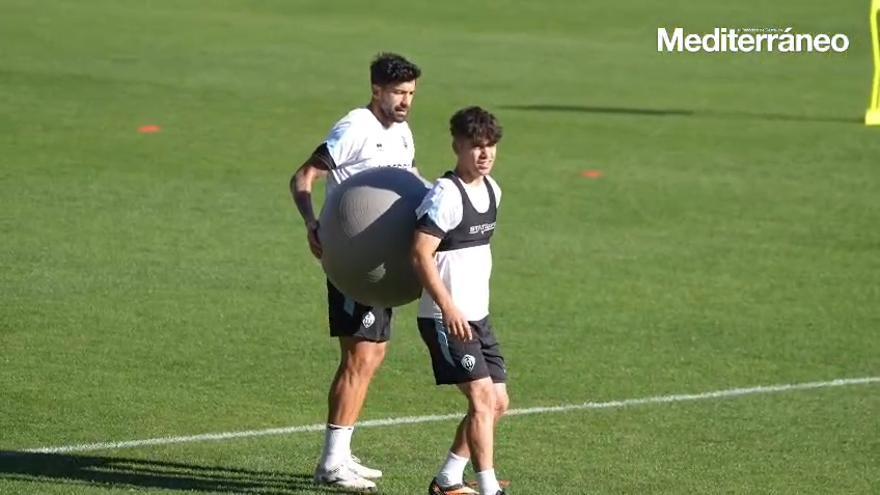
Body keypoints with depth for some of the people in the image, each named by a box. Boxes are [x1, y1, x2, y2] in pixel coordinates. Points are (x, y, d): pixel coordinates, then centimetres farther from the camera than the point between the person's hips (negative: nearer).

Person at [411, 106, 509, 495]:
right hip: (444, 318, -9)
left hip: (477, 317, 9)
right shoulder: (445, 195, -16)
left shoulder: (491, 190, 10)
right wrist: (448, 308, -27)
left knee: (497, 402, 8)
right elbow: (421, 254, -22)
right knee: (482, 397, -16)